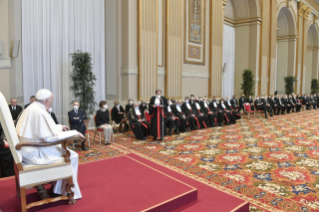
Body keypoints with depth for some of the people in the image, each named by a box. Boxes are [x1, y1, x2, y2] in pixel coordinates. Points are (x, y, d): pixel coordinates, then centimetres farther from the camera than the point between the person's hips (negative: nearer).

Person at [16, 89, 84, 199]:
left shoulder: (30, 108, 8)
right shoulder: (41, 112, -22)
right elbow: (51, 136, -25)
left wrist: (59, 127, 22)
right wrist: (73, 133, -17)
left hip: (26, 149, 10)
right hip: (35, 153, -10)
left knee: (63, 149, 23)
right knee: (72, 156, -4)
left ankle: (61, 188, 29)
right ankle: (69, 192, 8)